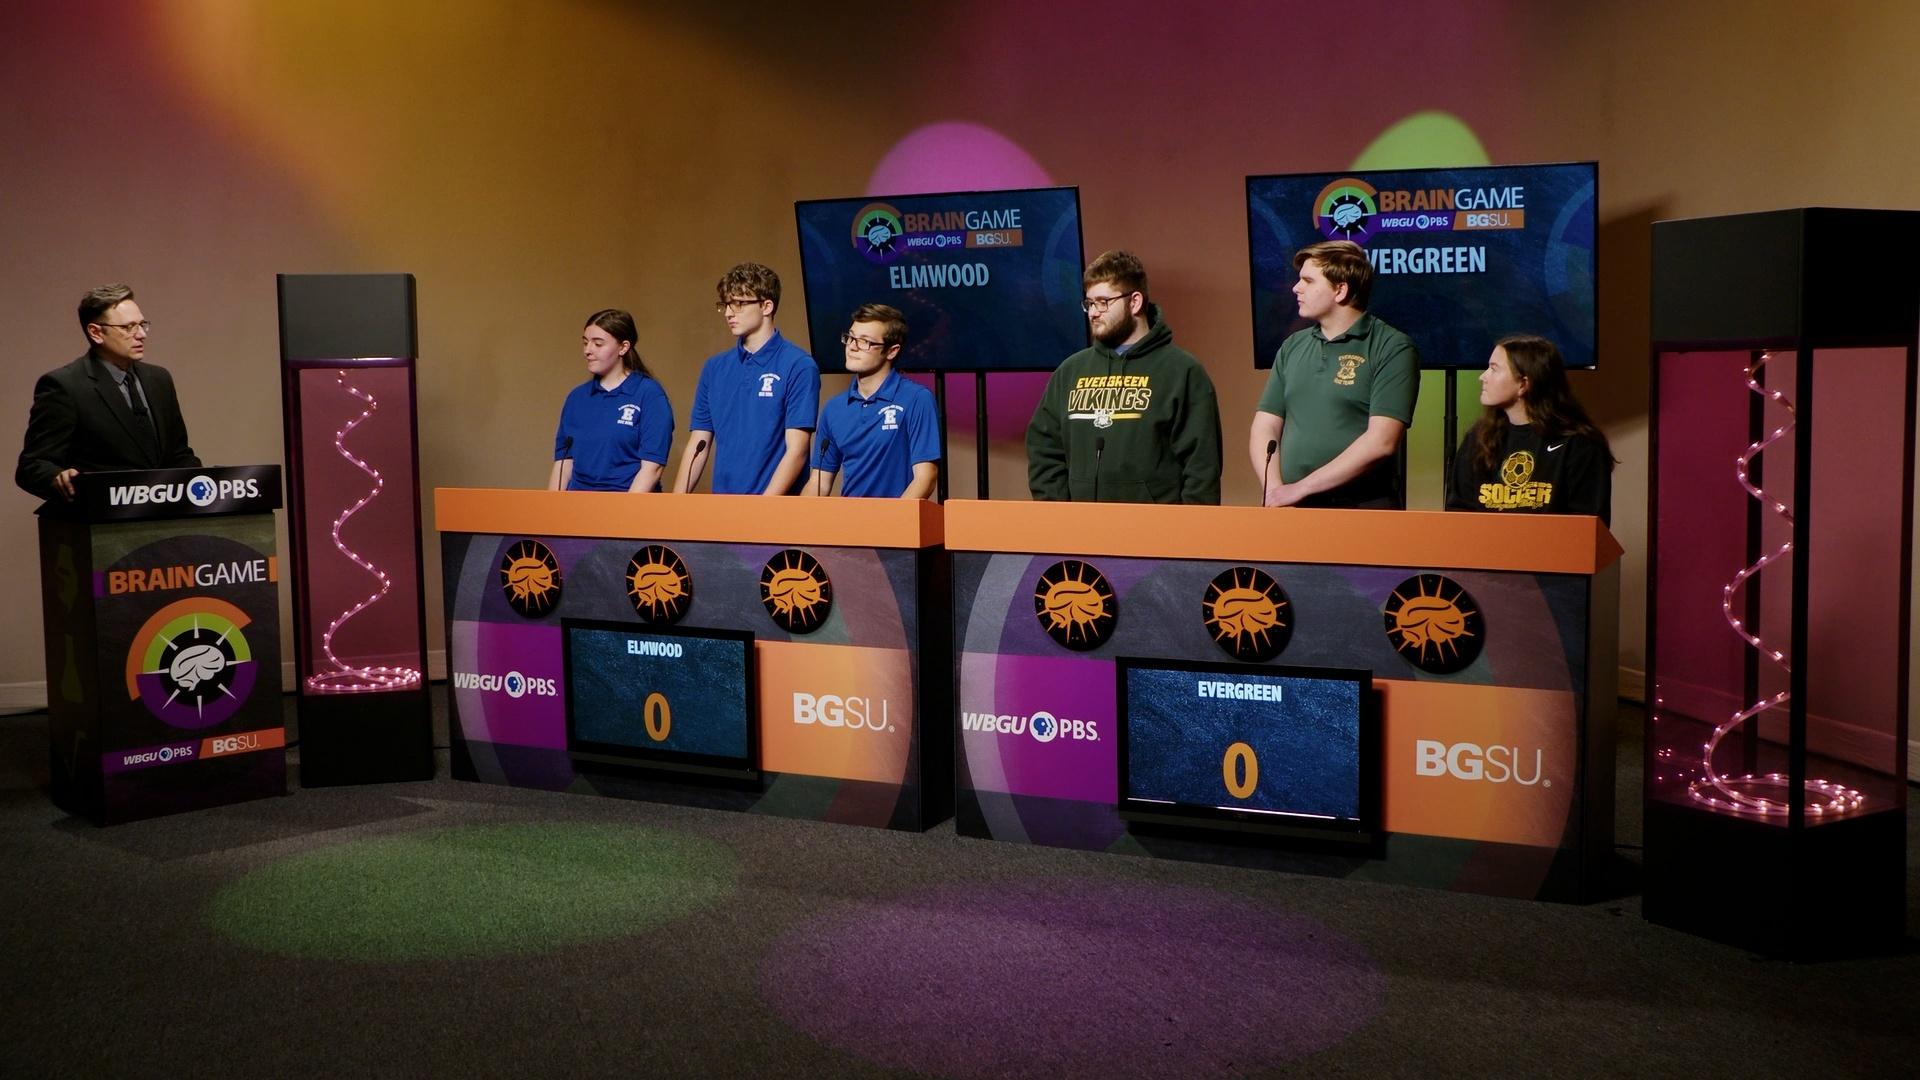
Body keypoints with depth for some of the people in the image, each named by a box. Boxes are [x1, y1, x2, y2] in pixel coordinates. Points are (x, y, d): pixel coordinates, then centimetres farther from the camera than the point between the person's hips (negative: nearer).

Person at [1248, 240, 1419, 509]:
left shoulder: (1392, 349, -6)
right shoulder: (1292, 347, 11)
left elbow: (1381, 442, -15)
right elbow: (1264, 429, 7)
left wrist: (1301, 488, -15)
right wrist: (1275, 491, -10)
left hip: (1364, 508, -4)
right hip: (1291, 513, 4)